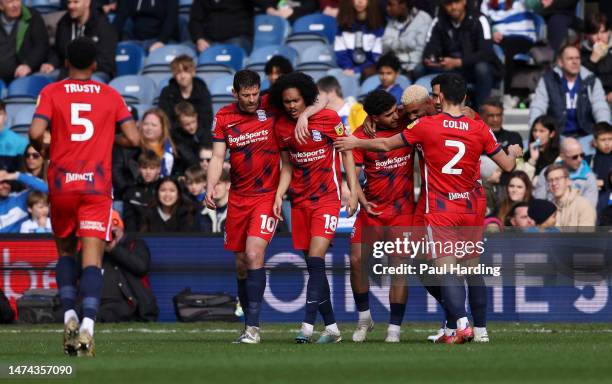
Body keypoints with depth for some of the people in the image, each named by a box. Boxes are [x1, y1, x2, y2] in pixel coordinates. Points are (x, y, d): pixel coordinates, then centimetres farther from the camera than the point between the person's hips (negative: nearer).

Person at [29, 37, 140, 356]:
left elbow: (35, 133, -12)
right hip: (97, 186, 0)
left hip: (61, 186, 0)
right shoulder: (111, 96, 6)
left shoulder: (51, 93, 2)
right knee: (92, 260, -6)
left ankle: (69, 317, 1)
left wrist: (42, 148, 10)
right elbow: (134, 139, 2)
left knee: (65, 252, 19)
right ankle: (87, 327, -23)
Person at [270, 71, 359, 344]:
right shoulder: (281, 127, 6)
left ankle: (308, 325, -21)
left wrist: (353, 192, -5)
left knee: (316, 258, -17)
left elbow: (347, 154, 0)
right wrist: (279, 196, 0)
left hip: (327, 197, -5)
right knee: (313, 266, 5)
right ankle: (331, 328, 13)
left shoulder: (328, 118, -7)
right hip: (299, 200, 5)